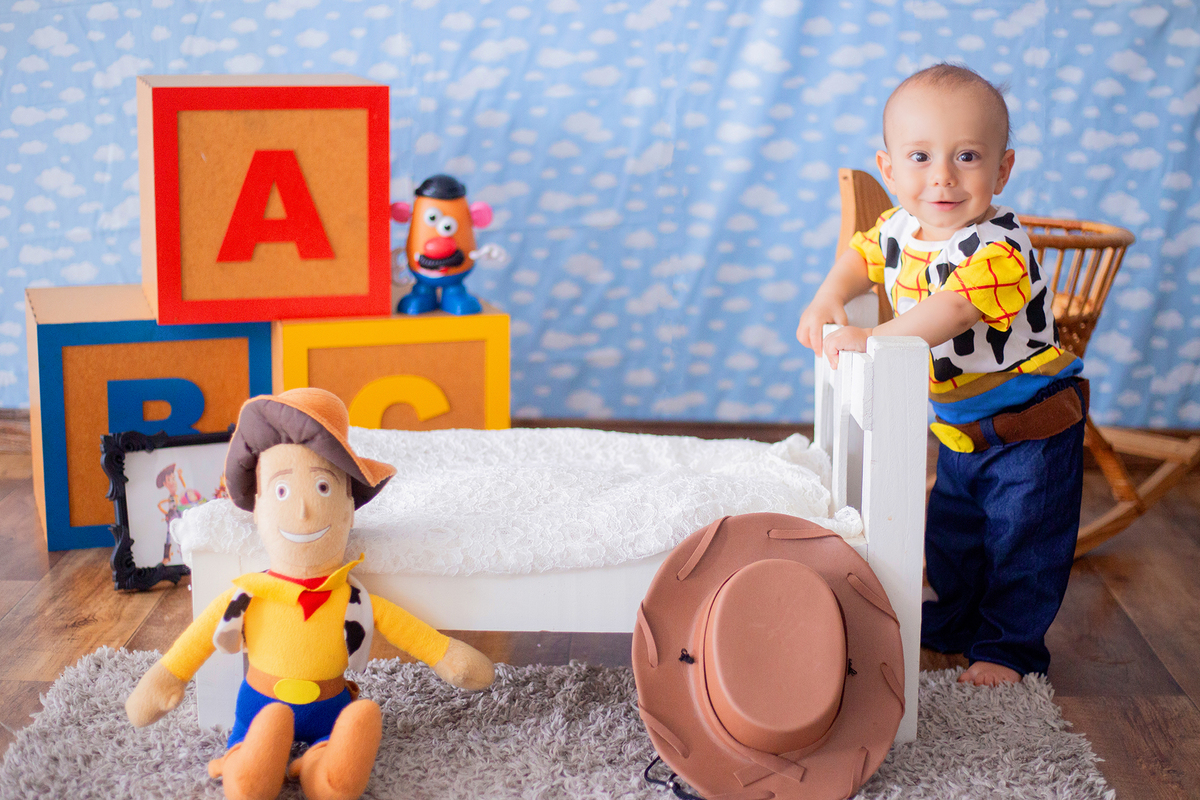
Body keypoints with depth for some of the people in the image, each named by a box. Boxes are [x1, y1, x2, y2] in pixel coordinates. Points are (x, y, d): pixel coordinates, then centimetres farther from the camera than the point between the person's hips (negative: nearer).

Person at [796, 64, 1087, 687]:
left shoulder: (998, 248, -31)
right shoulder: (902, 228, -5)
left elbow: (951, 310, -46)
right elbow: (863, 255, 16)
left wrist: (873, 340, -53)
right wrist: (829, 299, -2)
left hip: (1030, 426, -8)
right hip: (960, 425, 8)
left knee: (1022, 542, 3)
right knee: (952, 531, 22)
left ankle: (1010, 646, 19)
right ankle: (951, 623, 41)